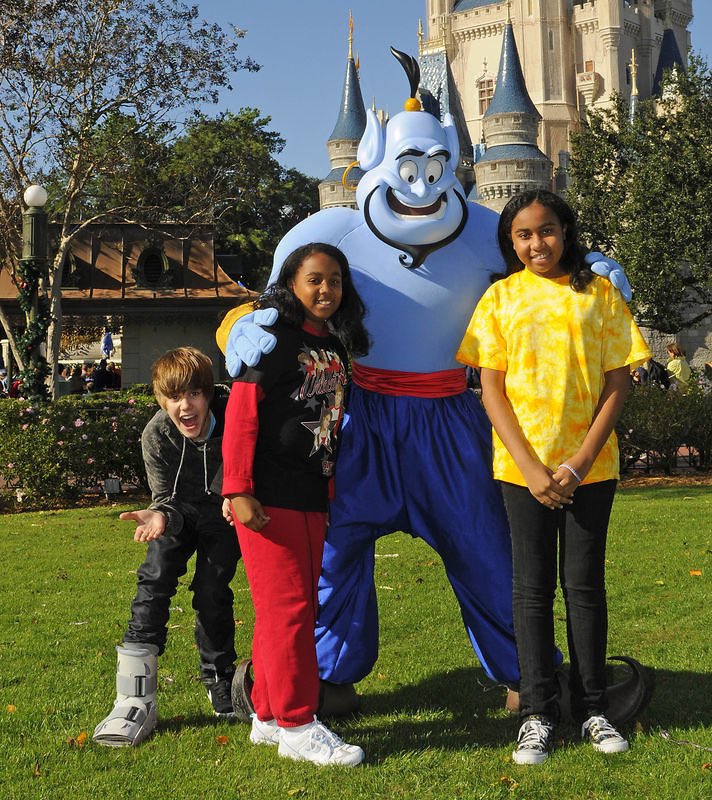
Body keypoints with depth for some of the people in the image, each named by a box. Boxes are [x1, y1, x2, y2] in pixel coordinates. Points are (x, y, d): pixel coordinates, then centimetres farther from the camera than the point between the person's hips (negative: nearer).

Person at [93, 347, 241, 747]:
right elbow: (166, 498, -20)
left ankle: (221, 687, 17)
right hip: (180, 512, 1)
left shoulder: (232, 418, -31)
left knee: (212, 592, -7)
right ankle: (136, 698, -13)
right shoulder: (156, 436, -25)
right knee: (154, 580, -14)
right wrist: (160, 517, -43)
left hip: (225, 512, -1)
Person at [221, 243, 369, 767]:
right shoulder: (274, 335, -9)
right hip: (269, 496, -8)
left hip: (312, 495, 8)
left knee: (301, 607, 12)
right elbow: (241, 412, -14)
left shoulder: (335, 344, 13)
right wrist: (239, 490, -19)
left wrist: (331, 487, 17)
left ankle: (270, 716, 23)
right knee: (286, 606, -5)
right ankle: (295, 726, 3)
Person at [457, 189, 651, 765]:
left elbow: (618, 384, 0)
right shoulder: (500, 298, 3)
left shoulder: (600, 294, 3)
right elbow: (491, 390, 0)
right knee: (533, 588, 6)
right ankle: (537, 713, 15)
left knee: (585, 584, 7)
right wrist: (531, 468, -10)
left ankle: (593, 708, 19)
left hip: (590, 466, 0)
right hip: (524, 466, 0)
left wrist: (578, 464, -9)